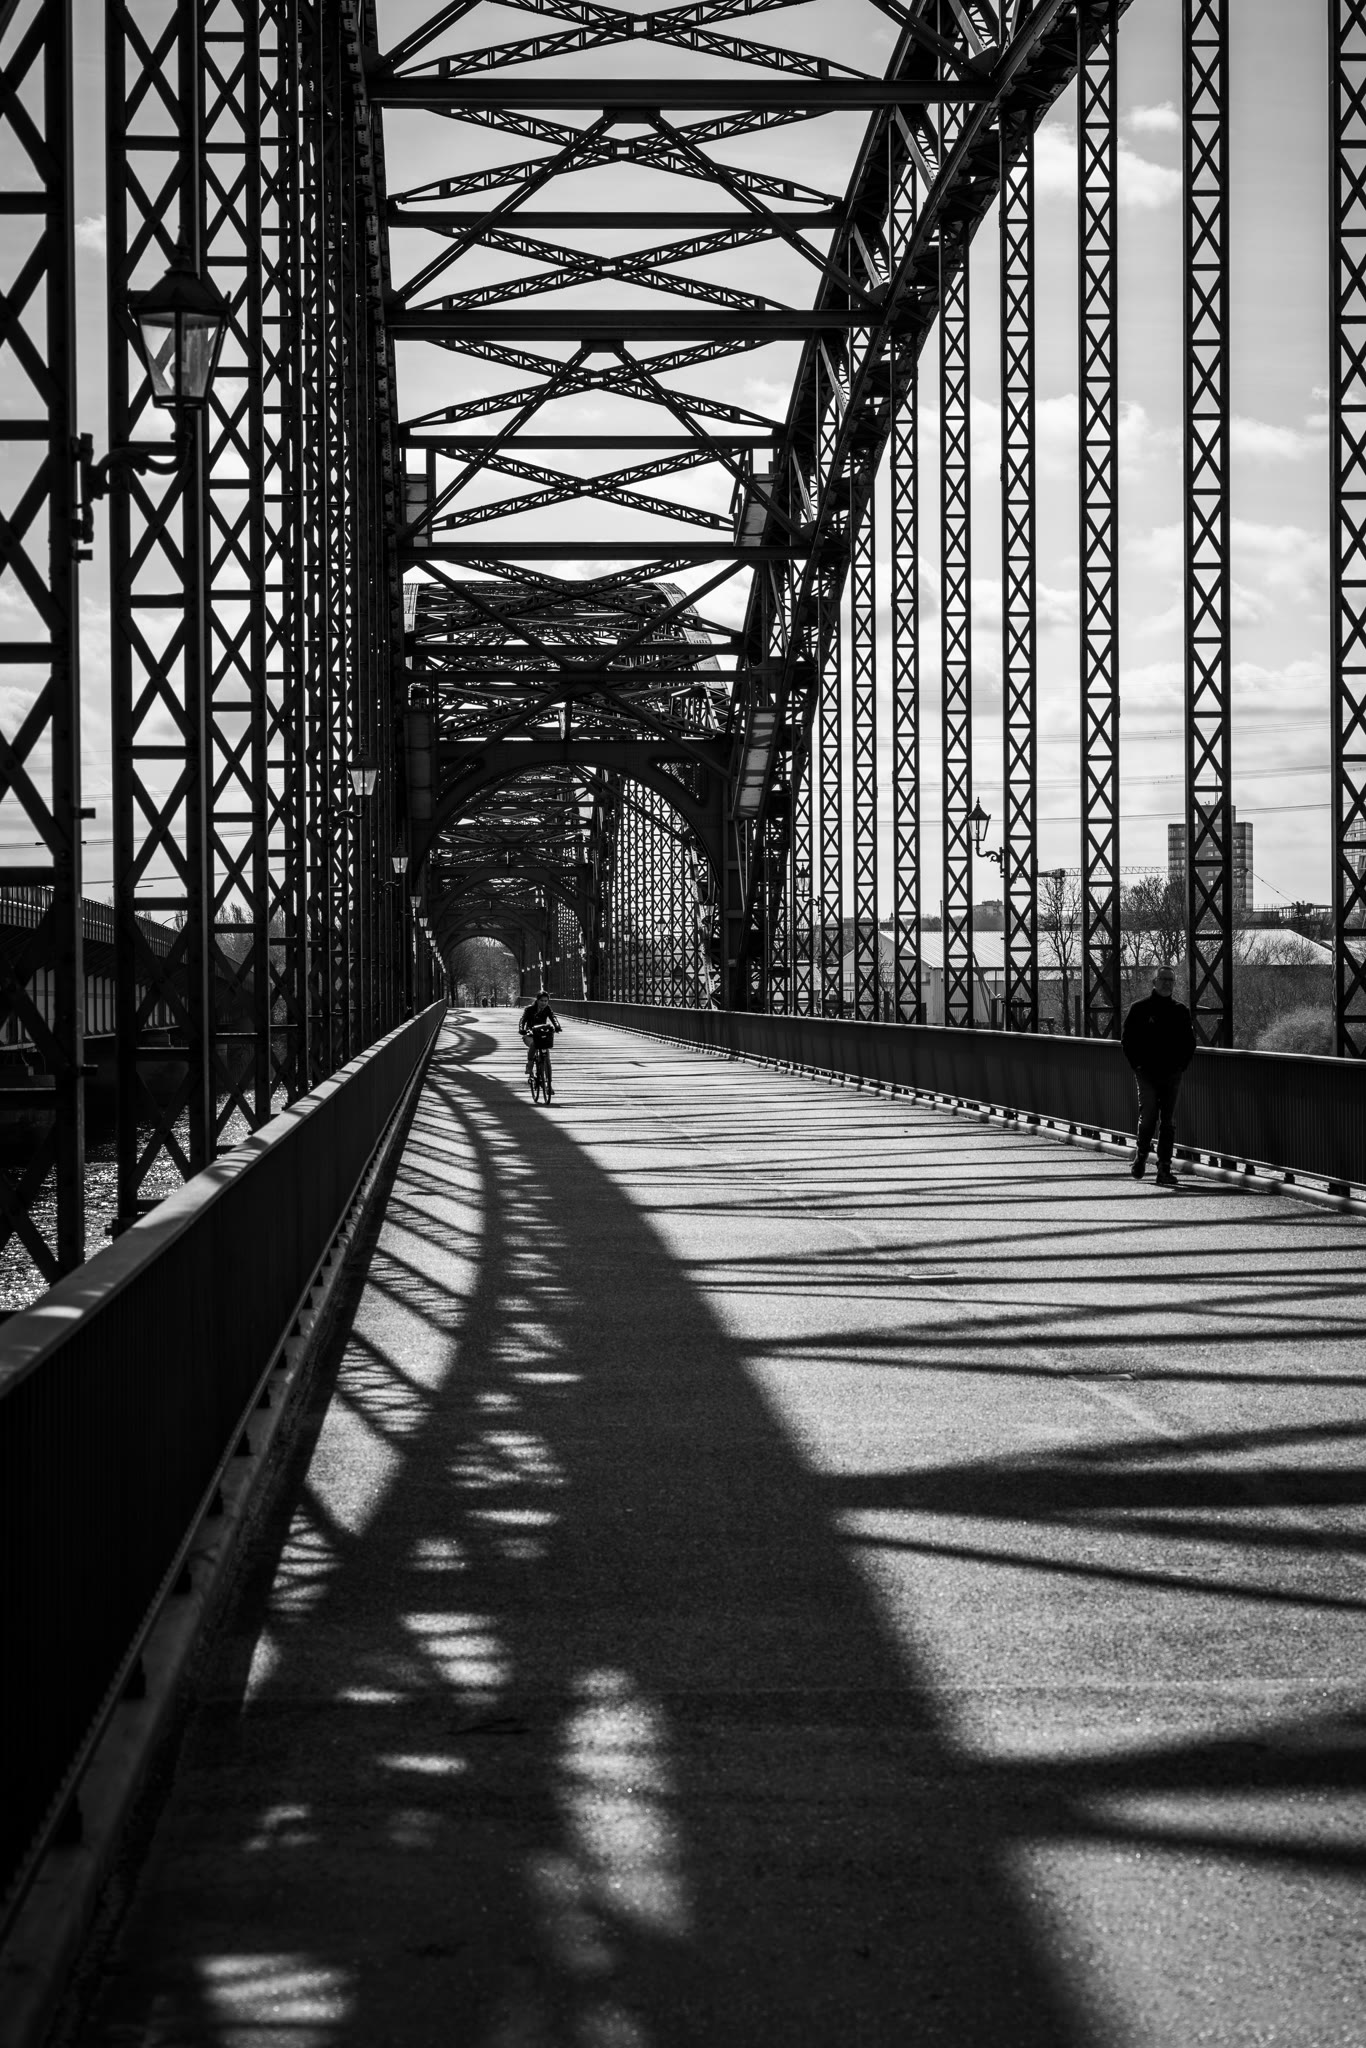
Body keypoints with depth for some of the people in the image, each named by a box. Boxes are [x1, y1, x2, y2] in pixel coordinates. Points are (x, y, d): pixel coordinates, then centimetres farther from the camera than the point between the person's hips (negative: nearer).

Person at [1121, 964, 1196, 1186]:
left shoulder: (1180, 1011, 8)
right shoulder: (1140, 1009, 0)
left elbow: (1189, 1042, 16)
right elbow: (1128, 1039, 3)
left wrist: (1182, 1065, 4)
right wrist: (1137, 1065, -4)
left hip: (1172, 1075, 3)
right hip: (1147, 1074, -3)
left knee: (1168, 1122, 2)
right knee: (1148, 1116, -8)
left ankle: (1164, 1168, 5)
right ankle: (1141, 1156, 16)